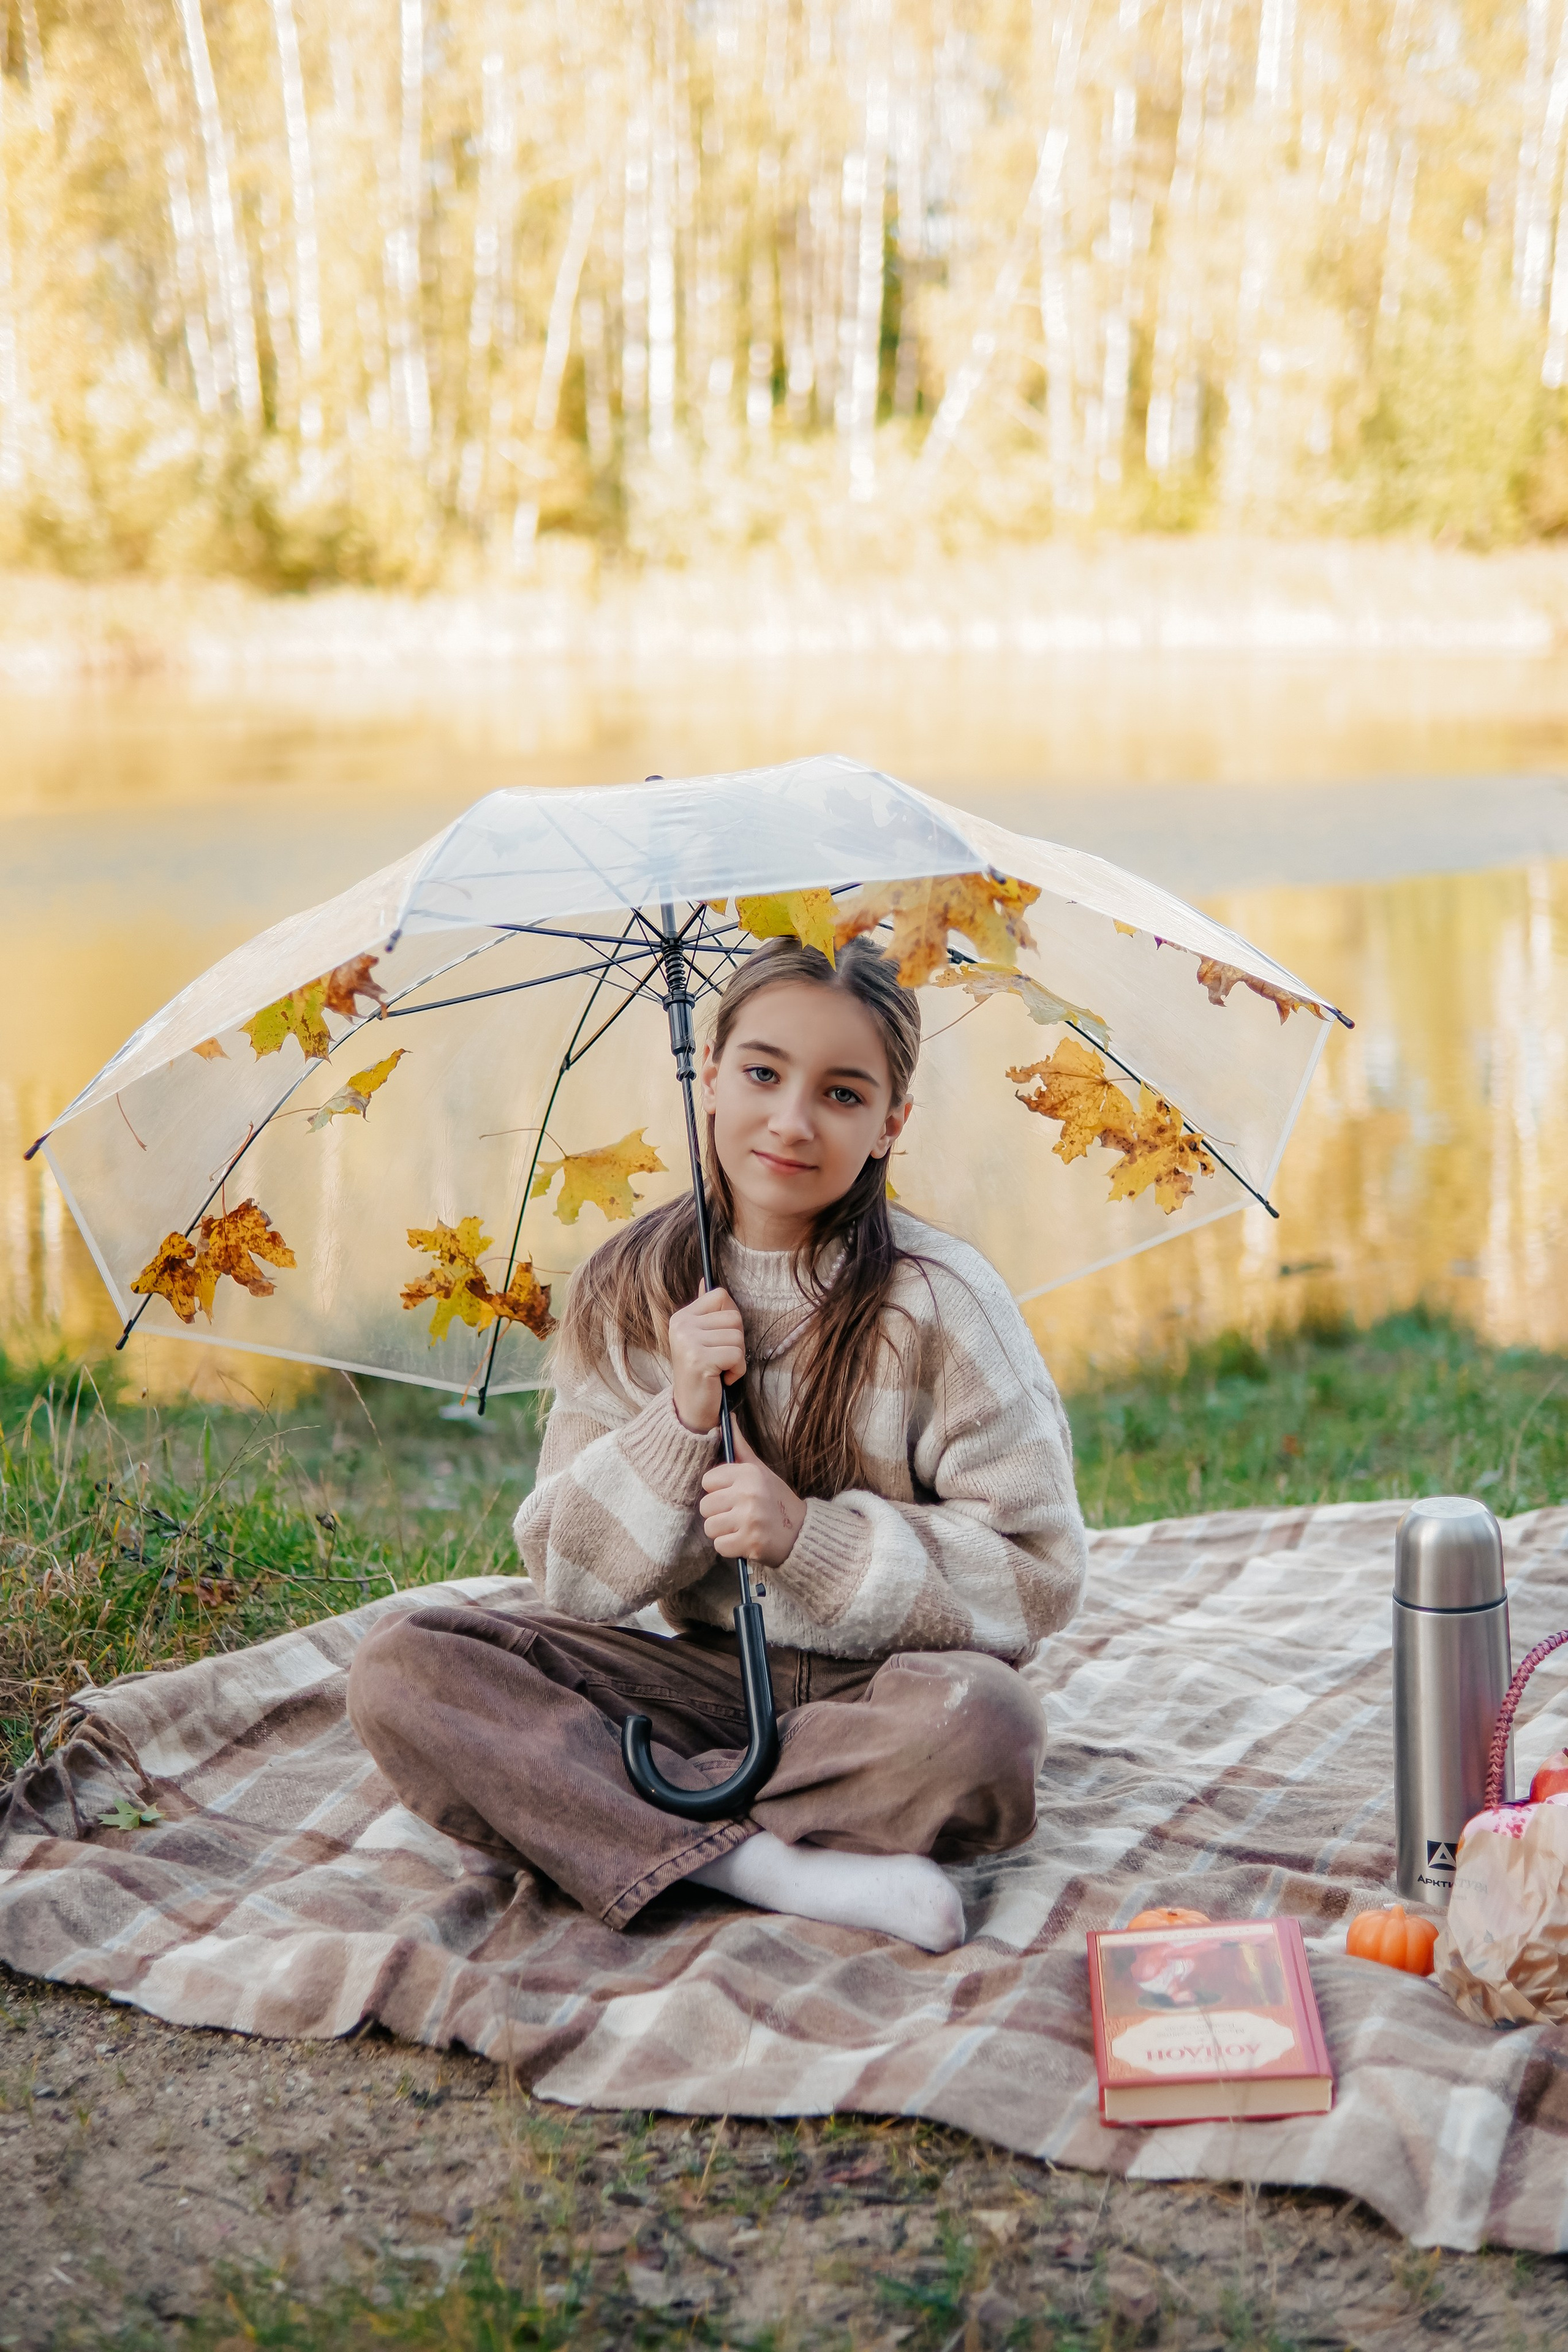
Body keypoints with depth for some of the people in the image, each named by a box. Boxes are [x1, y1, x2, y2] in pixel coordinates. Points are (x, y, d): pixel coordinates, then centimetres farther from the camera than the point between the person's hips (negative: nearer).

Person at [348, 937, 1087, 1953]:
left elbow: (1039, 1573, -10)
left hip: (878, 1688, -3)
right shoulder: (628, 1293, 1)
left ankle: (596, 1812, -22)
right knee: (399, 1666, -19)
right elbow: (565, 1572, 0)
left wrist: (809, 1537, -21)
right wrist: (680, 1422, -17)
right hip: (703, 1676, 3)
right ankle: (758, 1867, -29)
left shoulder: (941, 1300, -9)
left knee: (984, 1723, -38)